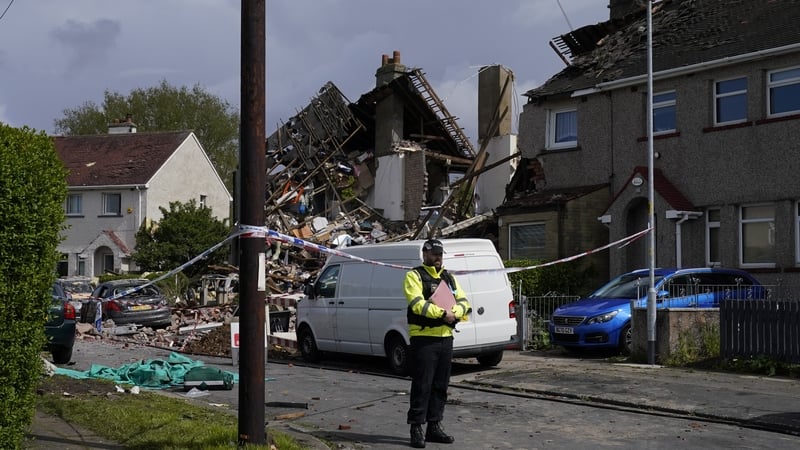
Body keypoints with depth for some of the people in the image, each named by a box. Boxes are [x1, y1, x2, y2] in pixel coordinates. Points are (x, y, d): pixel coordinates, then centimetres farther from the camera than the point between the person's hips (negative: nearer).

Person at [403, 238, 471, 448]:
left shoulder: (449, 278, 17)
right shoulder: (414, 276, -3)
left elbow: (463, 301, 8)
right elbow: (417, 303, -18)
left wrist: (454, 312, -13)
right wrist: (442, 313, -21)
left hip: (446, 338, 7)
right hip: (423, 338, -7)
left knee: (440, 385, 11)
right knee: (422, 385, -5)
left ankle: (434, 426, 20)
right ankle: (416, 429, 1)